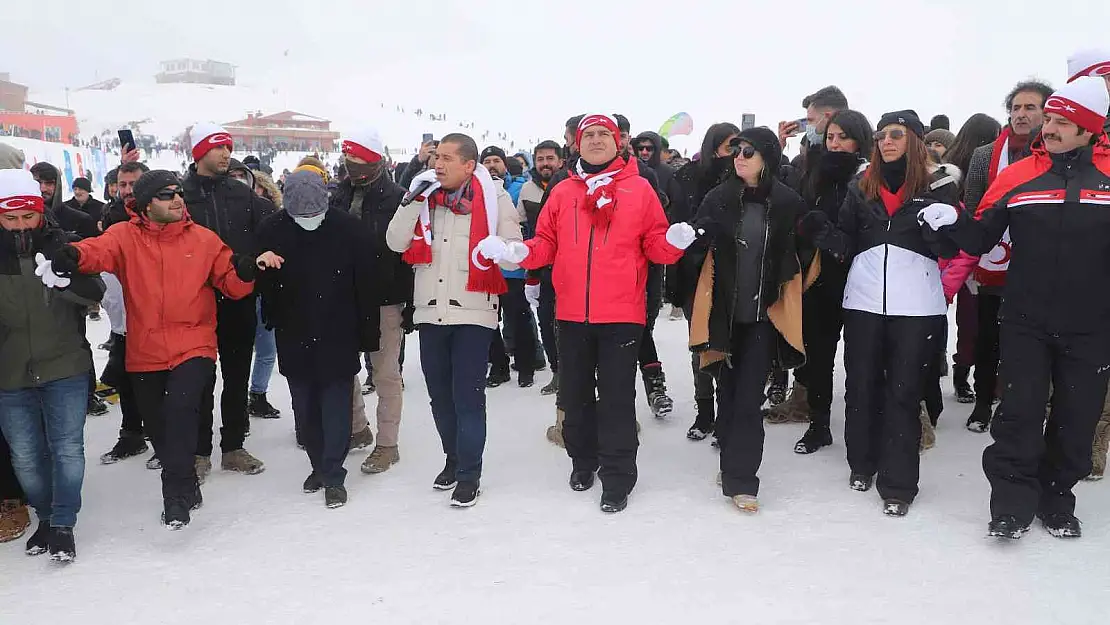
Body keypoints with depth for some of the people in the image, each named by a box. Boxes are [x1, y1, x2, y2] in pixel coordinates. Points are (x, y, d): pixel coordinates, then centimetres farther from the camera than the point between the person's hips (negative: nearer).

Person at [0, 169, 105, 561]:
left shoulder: (62, 248, -4)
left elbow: (95, 293, -15)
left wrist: (65, 280, -34)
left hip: (65, 369, -2)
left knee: (67, 448, -1)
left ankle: (63, 525, 11)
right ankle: (45, 517, 30)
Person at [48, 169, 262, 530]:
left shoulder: (204, 239, 4)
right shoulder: (126, 236, 1)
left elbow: (231, 284, 6)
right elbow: (100, 249, -20)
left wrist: (244, 272, -17)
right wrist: (73, 255, -43)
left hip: (193, 349, -2)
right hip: (145, 354, 2)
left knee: (181, 407, -26)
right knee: (158, 429, 14)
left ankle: (176, 492, -11)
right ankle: (186, 489, 38)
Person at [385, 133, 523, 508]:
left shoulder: (494, 199, -3)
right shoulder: (426, 195, 8)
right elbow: (395, 242, 0)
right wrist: (414, 200, -10)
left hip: (473, 312, -4)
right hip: (430, 311, 5)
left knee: (468, 396, -2)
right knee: (440, 394, 14)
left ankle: (469, 474, 10)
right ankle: (453, 458, 33)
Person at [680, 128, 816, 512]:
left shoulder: (788, 203, -3)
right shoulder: (718, 199, -1)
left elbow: (803, 253, 11)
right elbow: (697, 250, 5)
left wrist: (789, 295, 6)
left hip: (765, 314, -1)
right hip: (724, 311, 2)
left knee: (748, 397, -4)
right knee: (729, 391, 11)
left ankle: (740, 480, 2)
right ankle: (733, 463, 28)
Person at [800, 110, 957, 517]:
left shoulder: (937, 188, 3)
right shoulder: (861, 189, 11)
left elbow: (951, 248, -2)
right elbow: (846, 247, 8)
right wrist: (822, 231, -10)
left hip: (916, 305, -3)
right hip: (864, 300, 3)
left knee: (903, 391, 0)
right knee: (861, 384, 10)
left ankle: (897, 484, 7)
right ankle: (862, 463, 28)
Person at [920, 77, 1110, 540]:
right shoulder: (1017, 176, 0)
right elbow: (980, 239, 2)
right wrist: (952, 222, -16)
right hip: (1026, 322, -1)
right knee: (1019, 413, 0)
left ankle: (1056, 497, 27)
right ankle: (1013, 502, 12)